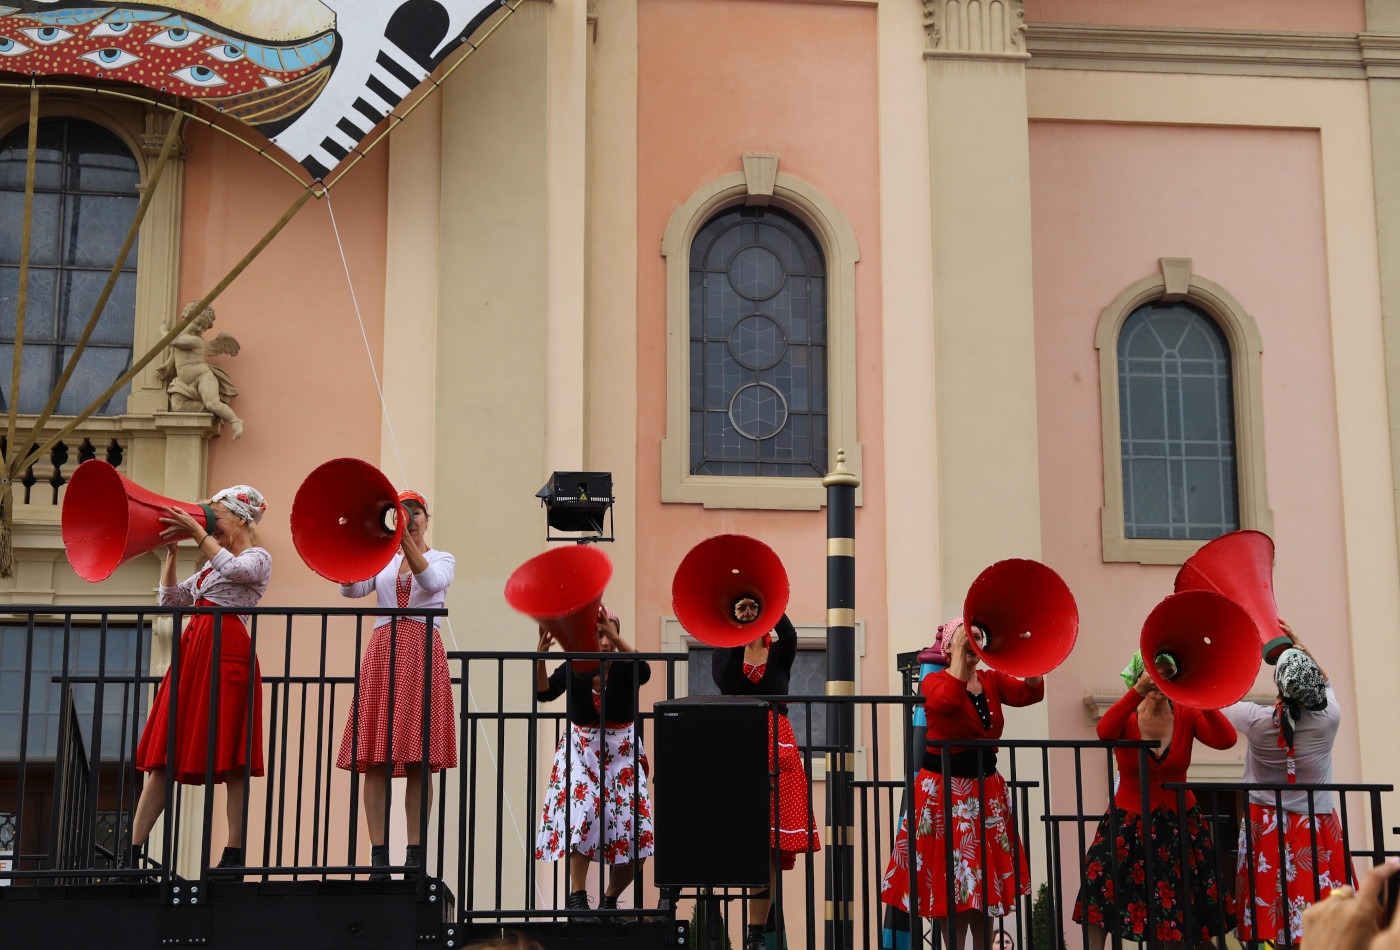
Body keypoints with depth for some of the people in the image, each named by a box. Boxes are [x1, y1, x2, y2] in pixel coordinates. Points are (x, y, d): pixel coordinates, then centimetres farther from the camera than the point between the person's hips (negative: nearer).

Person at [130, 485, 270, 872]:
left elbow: (234, 569, -18)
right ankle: (132, 855, 0)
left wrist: (196, 532, -14)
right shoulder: (212, 567, 28)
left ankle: (234, 854, -5)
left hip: (227, 649, -8)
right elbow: (169, 598, 27)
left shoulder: (258, 558, 5)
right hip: (193, 648, 8)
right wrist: (172, 552, 18)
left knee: (229, 759, -8)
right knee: (162, 756, 2)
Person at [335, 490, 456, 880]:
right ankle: (378, 856, -6)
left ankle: (415, 856, -6)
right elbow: (349, 588, 1)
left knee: (419, 761, -7)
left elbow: (432, 581, -12)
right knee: (375, 759, -6)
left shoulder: (442, 559, 12)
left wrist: (406, 540, -23)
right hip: (382, 649, 2)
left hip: (422, 652, -2)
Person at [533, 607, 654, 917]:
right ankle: (577, 895, -20)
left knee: (636, 836, -4)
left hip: (622, 754, 1)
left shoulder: (624, 668, -9)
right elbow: (544, 692, -21)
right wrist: (540, 656, -37)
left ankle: (609, 900, 18)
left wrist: (616, 638, -44)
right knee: (582, 811, -25)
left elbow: (644, 672, -33)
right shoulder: (574, 669, -6)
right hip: (581, 750, -1)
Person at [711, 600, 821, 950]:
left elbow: (789, 634, -14)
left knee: (770, 846, -3)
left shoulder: (779, 652, 10)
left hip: (774, 750, 1)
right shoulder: (726, 651, 10)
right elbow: (723, 680, -12)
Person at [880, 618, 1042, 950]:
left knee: (985, 882, 8)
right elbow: (948, 700, -30)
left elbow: (1031, 692, -9)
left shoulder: (992, 681, 7)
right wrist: (959, 651, -23)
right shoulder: (935, 680, -6)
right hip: (947, 791, -5)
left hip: (986, 789, 5)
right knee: (955, 885, -4)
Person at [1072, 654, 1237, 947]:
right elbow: (1105, 731, -33)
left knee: (1181, 907, 5)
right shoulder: (1127, 718, -8)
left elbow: (1226, 739, -21)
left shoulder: (1186, 716, -3)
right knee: (1101, 887, -9)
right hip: (1130, 821, -1)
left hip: (1179, 823, 1)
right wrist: (1139, 690, -40)